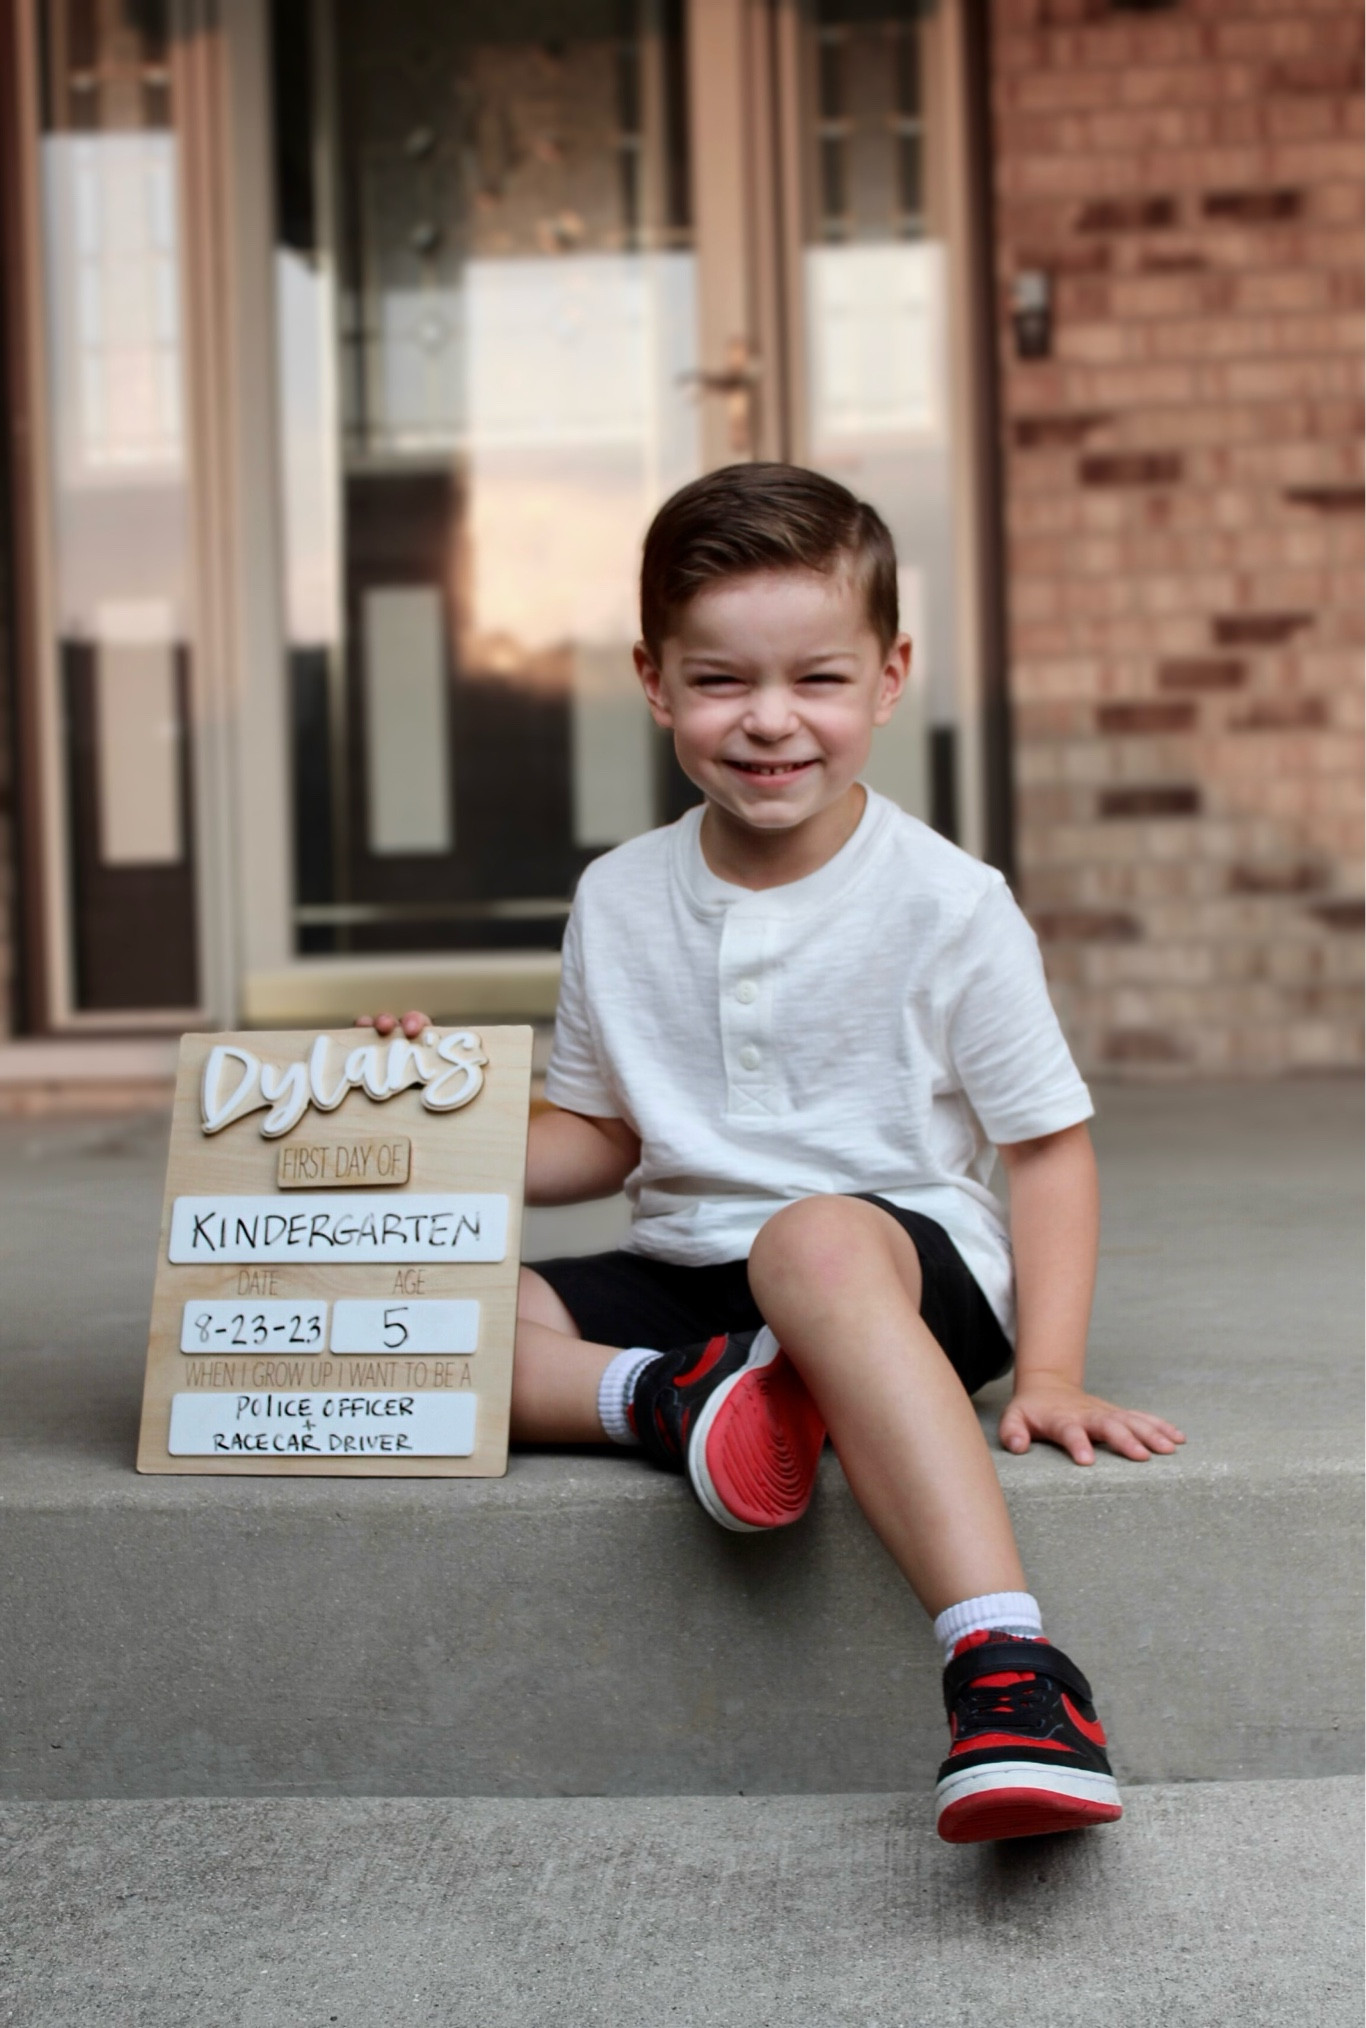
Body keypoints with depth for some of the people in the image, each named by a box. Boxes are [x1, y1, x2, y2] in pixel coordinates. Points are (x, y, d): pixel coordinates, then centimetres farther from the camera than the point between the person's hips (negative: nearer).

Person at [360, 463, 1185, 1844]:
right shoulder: (618, 902, 6)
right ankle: (668, 1398, -30)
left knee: (816, 1240, -43)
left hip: (910, 1262, -5)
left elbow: (1049, 1144, -2)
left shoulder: (947, 904, -6)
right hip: (680, 1274, 5)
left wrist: (1046, 1373, -13)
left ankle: (1008, 1671, -52)